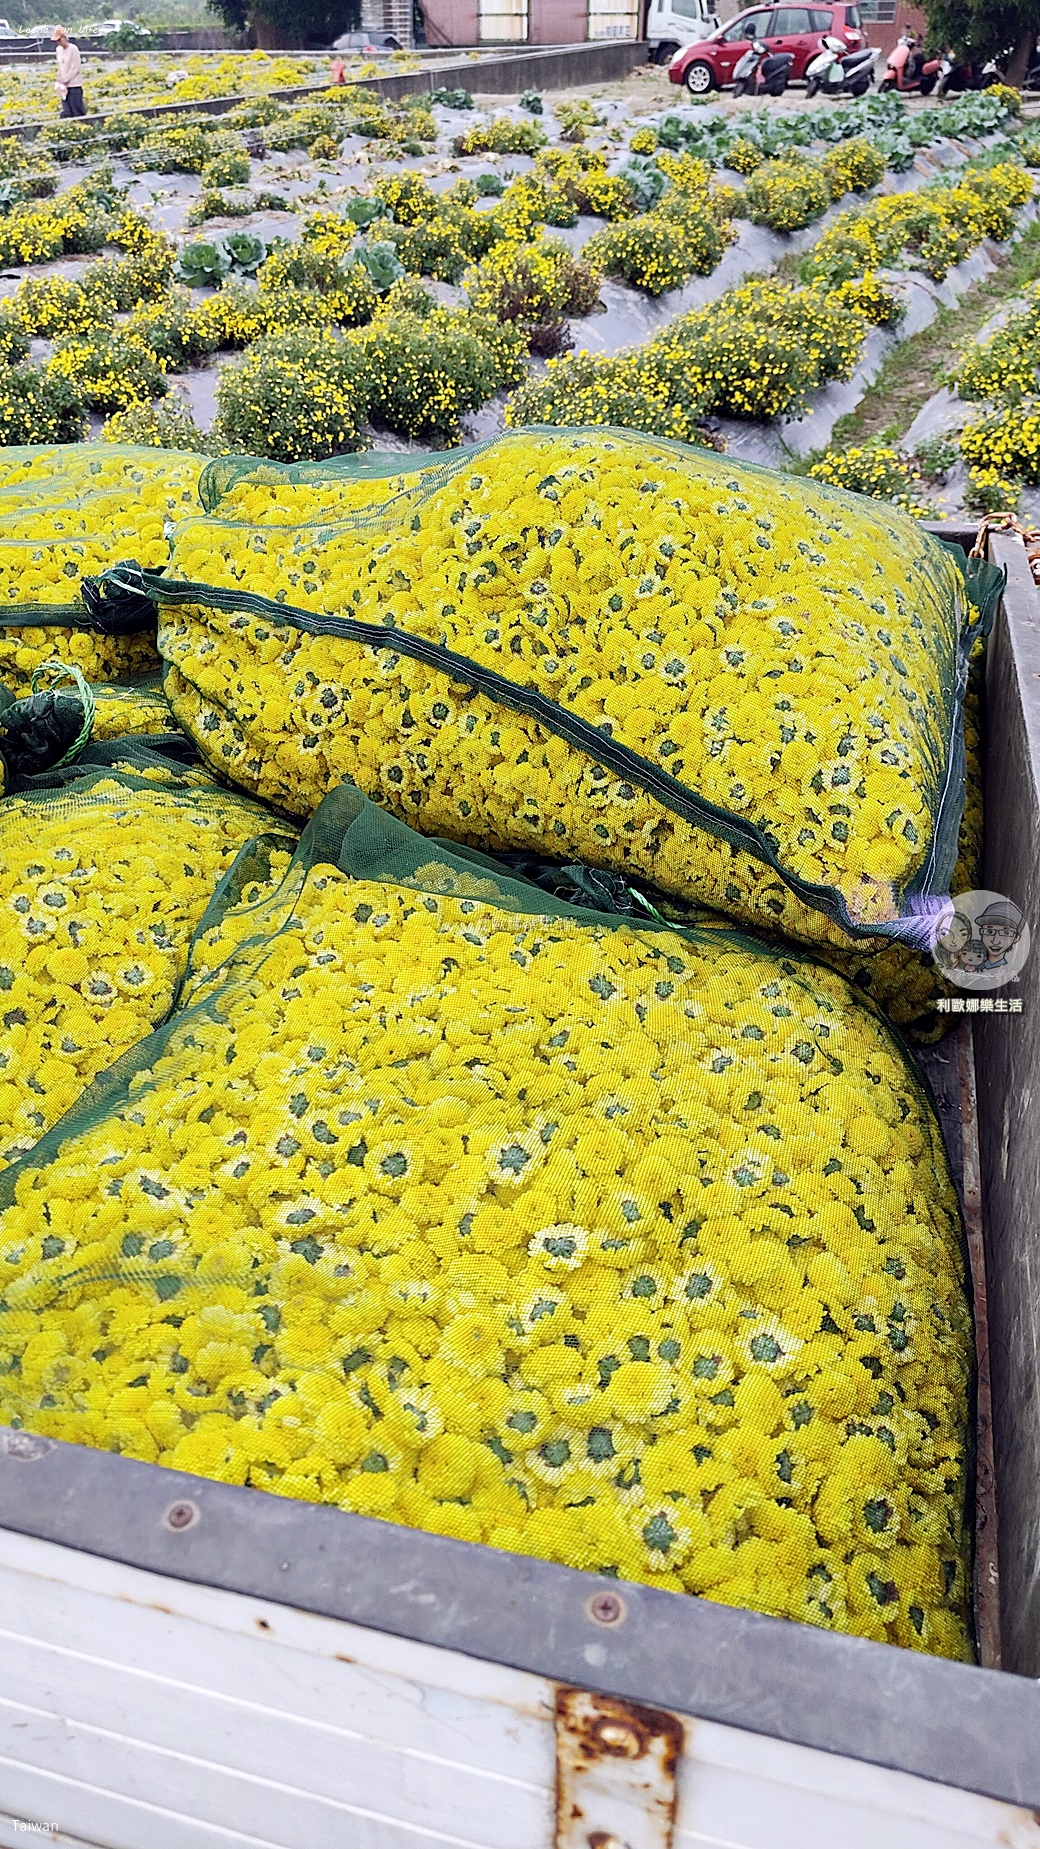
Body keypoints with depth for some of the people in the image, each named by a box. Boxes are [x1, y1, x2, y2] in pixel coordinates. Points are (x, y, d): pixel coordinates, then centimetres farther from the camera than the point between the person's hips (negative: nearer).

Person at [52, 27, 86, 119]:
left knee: (78, 111, -4)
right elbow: (60, 67, 16)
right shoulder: (58, 49, 10)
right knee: (66, 112, 2)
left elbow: (75, 68, -13)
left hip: (74, 85, -6)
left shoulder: (73, 49, -10)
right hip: (64, 86, 6)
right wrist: (60, 79, 1)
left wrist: (65, 80, -13)